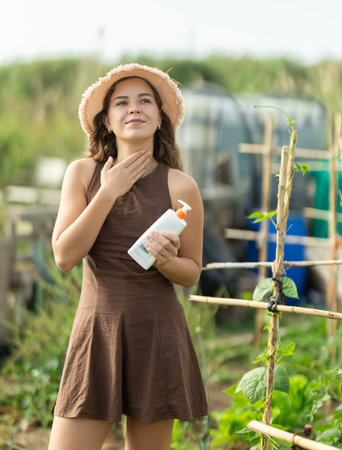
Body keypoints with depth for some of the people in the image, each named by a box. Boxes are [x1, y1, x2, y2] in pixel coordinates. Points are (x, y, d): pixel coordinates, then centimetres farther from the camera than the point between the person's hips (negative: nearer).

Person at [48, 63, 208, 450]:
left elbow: (192, 273, 7)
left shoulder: (180, 187, -1)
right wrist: (108, 193, -10)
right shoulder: (82, 173, 2)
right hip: (97, 328, 0)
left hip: (157, 333, 0)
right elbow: (64, 256, -7)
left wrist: (166, 260, -15)